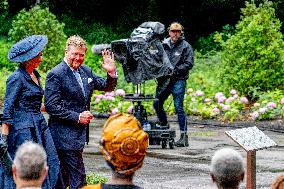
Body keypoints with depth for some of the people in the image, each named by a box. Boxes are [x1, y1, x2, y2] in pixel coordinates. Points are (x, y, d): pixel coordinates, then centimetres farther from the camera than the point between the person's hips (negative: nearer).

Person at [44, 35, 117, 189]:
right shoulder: (56, 75, -12)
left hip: (79, 133, 8)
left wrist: (112, 73, -2)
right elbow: (51, 106, -16)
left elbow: (107, 87, 19)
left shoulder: (86, 71, 11)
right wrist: (77, 117, -18)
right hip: (65, 134, -8)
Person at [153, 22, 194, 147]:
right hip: (164, 80, 5)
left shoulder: (185, 46, 0)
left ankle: (184, 136, -7)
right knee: (157, 104, 7)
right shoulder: (164, 45, 12)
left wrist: (175, 70, -16)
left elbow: (189, 64, -7)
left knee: (179, 108, -9)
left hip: (178, 81, -5)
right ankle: (164, 126, 30)